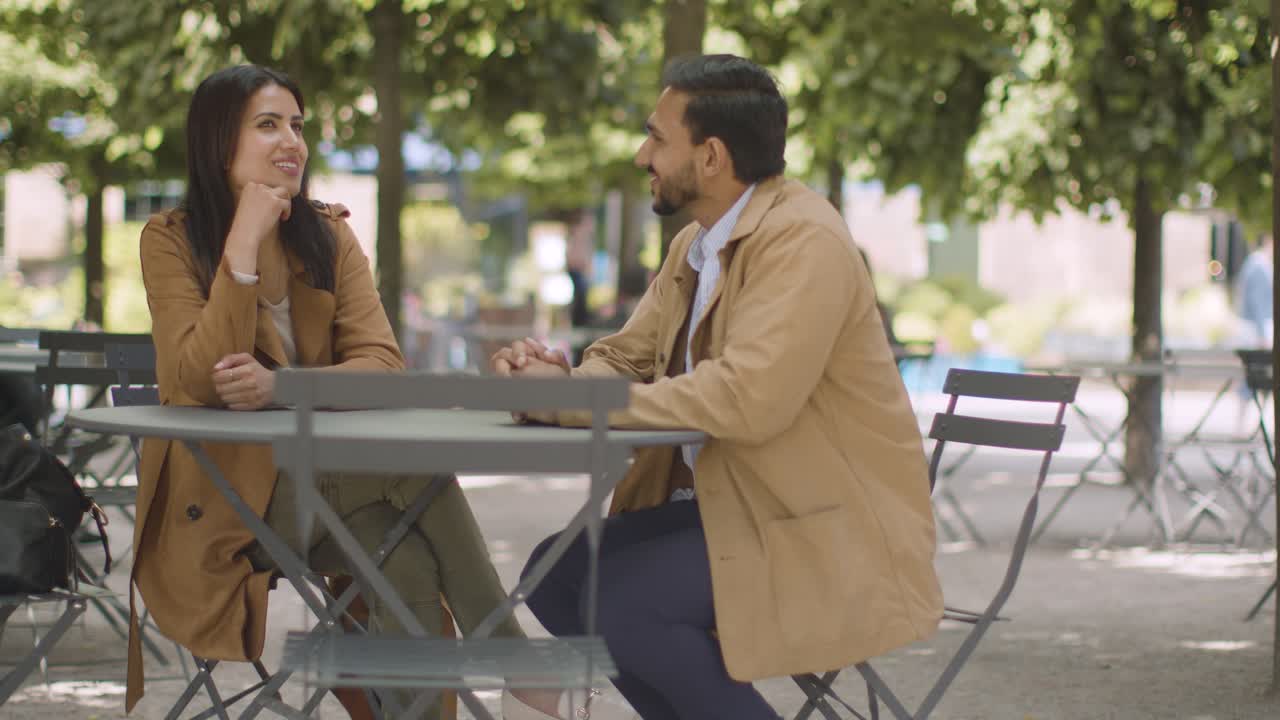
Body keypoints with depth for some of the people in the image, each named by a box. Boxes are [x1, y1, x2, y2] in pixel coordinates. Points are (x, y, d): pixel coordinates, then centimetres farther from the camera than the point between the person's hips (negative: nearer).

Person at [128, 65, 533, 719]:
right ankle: (508, 655, -19)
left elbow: (382, 366, -8)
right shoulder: (170, 240, -5)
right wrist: (245, 240, -21)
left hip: (324, 481, 4)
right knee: (410, 460, -26)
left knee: (410, 563, -28)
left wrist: (280, 385, -26)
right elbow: (203, 380, -18)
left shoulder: (329, 237, 6)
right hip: (220, 501, -4)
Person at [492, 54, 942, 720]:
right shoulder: (693, 245, 11)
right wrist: (558, 380, -12)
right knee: (556, 573, -2)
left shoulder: (802, 240, -18)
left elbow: (748, 398, -30)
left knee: (623, 600, -24)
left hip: (829, 529, -9)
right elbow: (624, 358, 12)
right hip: (727, 504, 9)